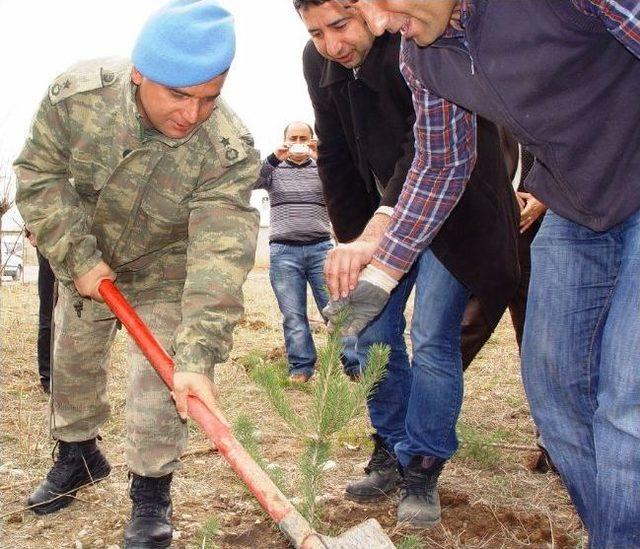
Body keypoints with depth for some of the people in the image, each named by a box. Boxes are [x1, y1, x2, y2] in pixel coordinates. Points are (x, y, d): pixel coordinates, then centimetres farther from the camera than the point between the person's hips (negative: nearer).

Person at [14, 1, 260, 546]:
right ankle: (79, 454, 43)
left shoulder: (230, 151, -36)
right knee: (72, 360, 17)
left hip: (165, 272, -3)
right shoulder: (75, 94, -30)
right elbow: (39, 176, -15)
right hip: (87, 261, 3)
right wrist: (78, 257, -22)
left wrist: (197, 359, -46)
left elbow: (218, 258, -40)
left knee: (160, 379, -11)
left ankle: (151, 492, 11)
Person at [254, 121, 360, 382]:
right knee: (293, 315, 1)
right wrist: (274, 158, -20)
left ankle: (355, 366, 0)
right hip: (283, 252, 1)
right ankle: (301, 368, 8)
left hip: (321, 248, 0)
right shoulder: (274, 170, 14)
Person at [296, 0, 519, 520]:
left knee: (433, 341, -10)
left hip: (453, 208, -6)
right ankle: (389, 452, 20)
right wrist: (352, 239, 3)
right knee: (373, 332, 4)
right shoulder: (319, 61, -8)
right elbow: (334, 158, 2)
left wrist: (375, 233, -51)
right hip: (379, 216, 6)